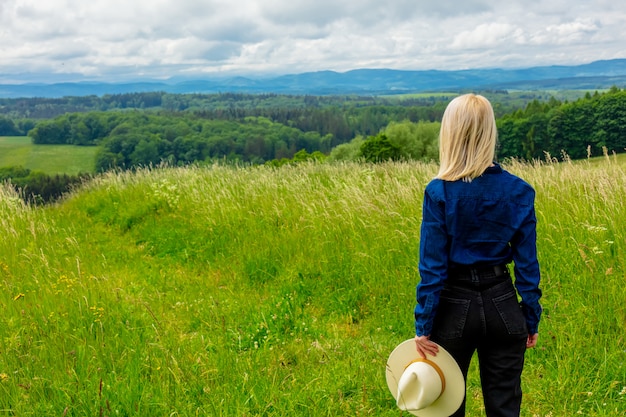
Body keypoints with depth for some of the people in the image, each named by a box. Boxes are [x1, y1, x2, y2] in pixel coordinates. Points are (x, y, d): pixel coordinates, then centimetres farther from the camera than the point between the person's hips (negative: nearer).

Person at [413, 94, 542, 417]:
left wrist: (423, 326, -6)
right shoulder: (519, 191, -5)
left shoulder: (439, 193, -13)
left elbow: (432, 266, -12)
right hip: (503, 308, 2)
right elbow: (527, 263, -1)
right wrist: (531, 318, 9)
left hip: (455, 308, -2)